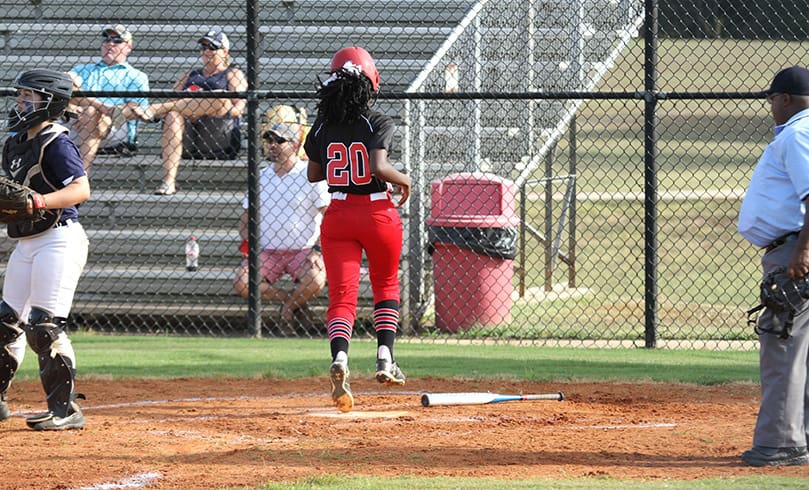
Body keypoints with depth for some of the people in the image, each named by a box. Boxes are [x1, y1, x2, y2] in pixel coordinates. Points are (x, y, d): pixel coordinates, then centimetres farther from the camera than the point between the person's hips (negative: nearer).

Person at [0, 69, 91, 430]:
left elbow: (81, 189, -24)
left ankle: (66, 410, -10)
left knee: (44, 326, -13)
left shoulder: (56, 144, -13)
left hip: (59, 238, -9)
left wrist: (38, 201, -35)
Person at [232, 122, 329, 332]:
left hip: (303, 251, -4)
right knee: (240, 283, -22)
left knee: (315, 282, -33)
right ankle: (289, 298, 0)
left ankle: (290, 306, 0)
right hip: (266, 251, 4)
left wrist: (318, 250, -17)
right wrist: (246, 242, -2)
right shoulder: (261, 177, 12)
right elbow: (246, 217, 18)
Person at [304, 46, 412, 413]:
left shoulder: (322, 128, 1)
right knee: (386, 285, 20)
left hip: (338, 215, 2)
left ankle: (339, 357, -28)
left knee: (341, 296, -3)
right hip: (378, 213, -2)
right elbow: (378, 167, -24)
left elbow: (314, 174, 11)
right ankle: (385, 359, 10)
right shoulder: (378, 123, -11)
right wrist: (403, 179, -5)